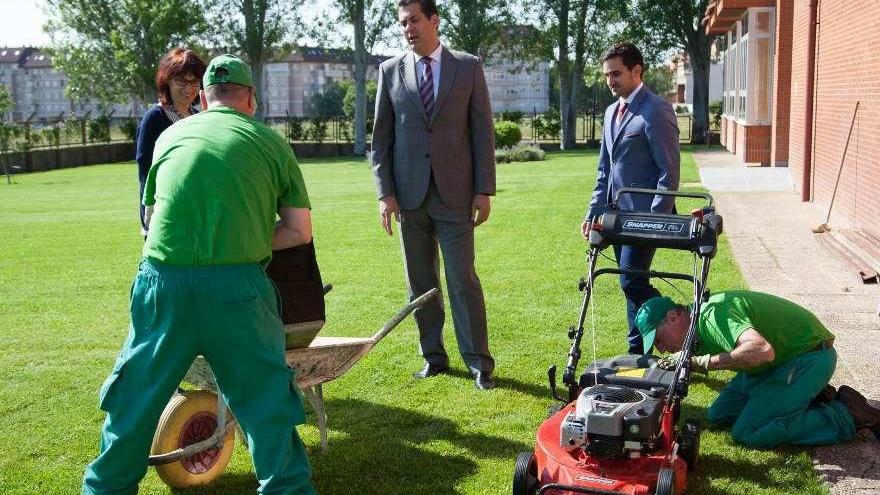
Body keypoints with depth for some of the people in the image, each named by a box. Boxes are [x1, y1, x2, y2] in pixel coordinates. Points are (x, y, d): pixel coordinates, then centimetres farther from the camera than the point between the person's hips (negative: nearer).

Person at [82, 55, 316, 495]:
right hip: (237, 285, -3)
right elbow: (300, 231, 11)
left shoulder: (171, 135, 18)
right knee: (265, 396, 9)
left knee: (137, 394, 18)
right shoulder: (270, 142, 10)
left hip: (164, 280, 3)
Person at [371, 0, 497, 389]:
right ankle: (433, 356, 21)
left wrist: (484, 190, -4)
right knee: (420, 282, 9)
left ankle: (479, 362, 7)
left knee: (463, 280, -2)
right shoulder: (390, 71, 7)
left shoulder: (468, 67, 3)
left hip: (455, 193, -2)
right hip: (409, 194, 2)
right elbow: (381, 136, 7)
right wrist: (385, 192, -2)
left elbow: (483, 131, 2)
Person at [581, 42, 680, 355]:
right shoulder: (612, 112, 15)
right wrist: (594, 212, 11)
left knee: (632, 282, -12)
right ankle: (639, 352, 20)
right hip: (617, 213, 8)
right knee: (632, 285, 11)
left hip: (644, 214, -8)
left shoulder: (656, 111, -11)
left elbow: (669, 172, -14)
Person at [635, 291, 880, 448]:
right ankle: (809, 397, 14)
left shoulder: (713, 315, -27)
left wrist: (702, 361, -34)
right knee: (719, 415, 8)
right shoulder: (698, 327, 3)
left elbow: (762, 350, -42)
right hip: (781, 361, 10)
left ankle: (847, 415, -5)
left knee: (748, 433, -15)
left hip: (809, 356, -10)